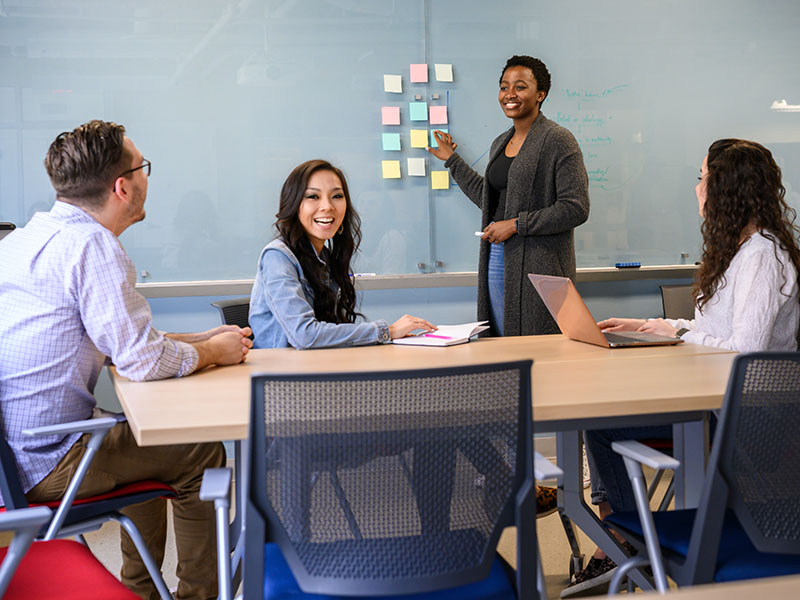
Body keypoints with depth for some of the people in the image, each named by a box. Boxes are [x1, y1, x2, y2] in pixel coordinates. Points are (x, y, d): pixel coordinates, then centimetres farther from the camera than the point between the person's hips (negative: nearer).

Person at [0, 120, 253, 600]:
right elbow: (143, 361, -21)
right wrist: (214, 353, -2)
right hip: (43, 464, -10)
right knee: (203, 454, 4)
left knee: (149, 442, 28)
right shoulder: (90, 244, -19)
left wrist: (198, 341, 16)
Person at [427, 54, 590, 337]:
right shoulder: (500, 143, 17)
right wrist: (453, 160, 30)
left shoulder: (558, 140, -8)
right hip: (497, 258, 8)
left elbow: (576, 209, -14)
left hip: (538, 263, -7)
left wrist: (516, 225, -15)